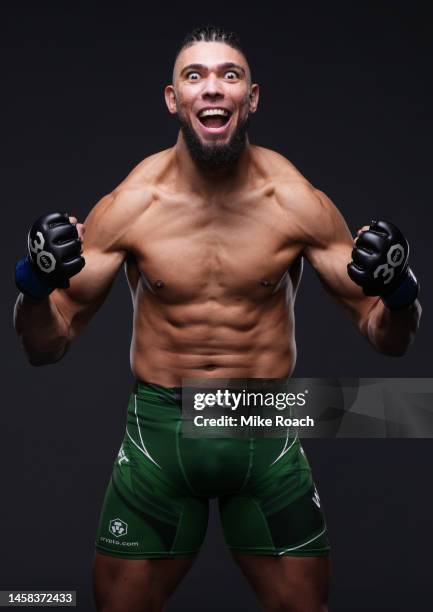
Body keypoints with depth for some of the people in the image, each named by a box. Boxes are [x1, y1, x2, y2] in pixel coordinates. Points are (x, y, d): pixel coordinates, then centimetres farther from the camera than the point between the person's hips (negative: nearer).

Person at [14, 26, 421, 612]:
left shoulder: (299, 204, -8)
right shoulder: (128, 207, -9)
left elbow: (388, 338, 0)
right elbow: (47, 346, -3)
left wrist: (397, 293, -23)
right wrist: (36, 285, -24)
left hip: (267, 432, 0)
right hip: (158, 430, 0)